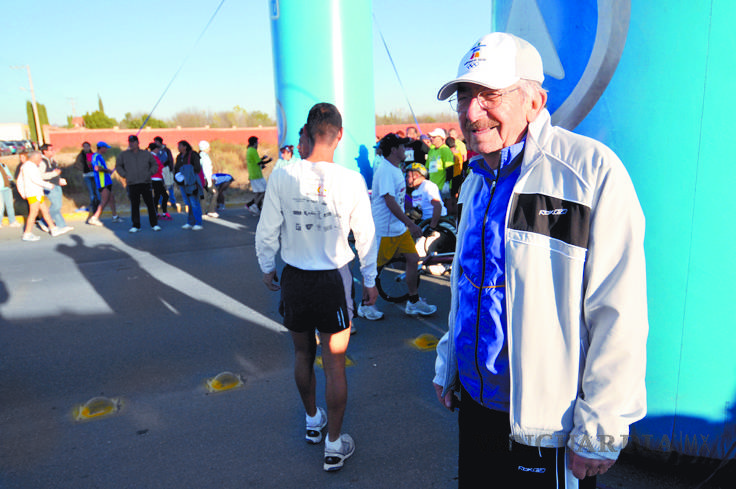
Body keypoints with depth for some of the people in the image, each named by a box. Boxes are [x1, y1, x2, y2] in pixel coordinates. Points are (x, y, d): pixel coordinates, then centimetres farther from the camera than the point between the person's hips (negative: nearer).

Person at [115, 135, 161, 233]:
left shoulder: (146, 154, 8)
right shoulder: (123, 155, 8)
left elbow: (155, 165, 17)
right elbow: (118, 166, 18)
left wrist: (149, 173, 3)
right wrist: (125, 175, 5)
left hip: (145, 183, 0)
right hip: (132, 184, 1)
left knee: (150, 204, -1)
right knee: (134, 205, 3)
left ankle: (154, 224, 6)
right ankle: (136, 226, 11)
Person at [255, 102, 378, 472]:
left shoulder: (282, 176, -11)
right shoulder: (351, 180, -12)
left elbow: (267, 231, -4)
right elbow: (365, 235, -3)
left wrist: (266, 267, 15)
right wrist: (370, 280, 12)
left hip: (294, 279, 2)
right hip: (335, 279, -1)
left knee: (303, 354, 22)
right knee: (334, 364, 10)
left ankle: (312, 421, 44)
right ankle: (334, 445, 24)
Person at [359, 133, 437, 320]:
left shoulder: (395, 169, 12)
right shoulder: (385, 170, -19)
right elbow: (390, 201, -27)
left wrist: (407, 223, 24)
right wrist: (410, 224, -27)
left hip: (398, 227, 10)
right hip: (383, 229, -10)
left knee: (413, 259, 9)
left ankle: (413, 302, 21)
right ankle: (364, 305, 18)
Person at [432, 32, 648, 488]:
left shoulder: (592, 171, -18)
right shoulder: (477, 181, 6)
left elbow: (619, 317, -19)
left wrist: (598, 435, -15)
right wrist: (448, 365, 18)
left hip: (548, 426, -6)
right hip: (475, 402, 7)